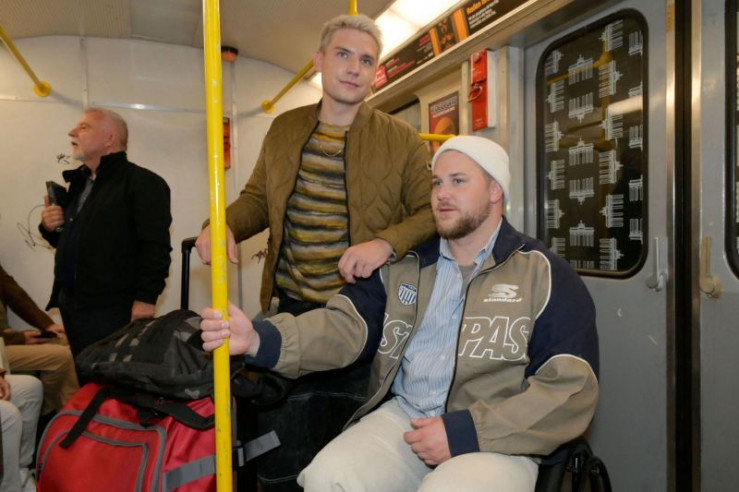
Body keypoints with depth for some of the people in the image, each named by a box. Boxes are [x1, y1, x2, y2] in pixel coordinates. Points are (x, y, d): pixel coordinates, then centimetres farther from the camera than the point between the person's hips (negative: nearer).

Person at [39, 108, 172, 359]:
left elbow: (156, 247, -16)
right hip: (71, 307, 8)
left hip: (115, 310, -8)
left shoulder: (141, 182, -8)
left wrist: (146, 298, -21)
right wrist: (49, 227, 7)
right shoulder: (78, 182, 20)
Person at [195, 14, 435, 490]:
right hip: (290, 309, 3)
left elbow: (434, 212, -6)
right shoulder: (284, 129, 8)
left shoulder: (402, 139, -3)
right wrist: (223, 224, -6)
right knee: (278, 449, 15)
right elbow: (257, 197, 15)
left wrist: (387, 243, -25)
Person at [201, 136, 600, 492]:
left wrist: (465, 432, -17)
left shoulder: (545, 275, -3)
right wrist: (258, 338, -20)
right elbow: (345, 324, -2)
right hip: (402, 417, 3)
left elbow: (572, 390, -10)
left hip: (495, 441, -2)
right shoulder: (403, 266, 9)